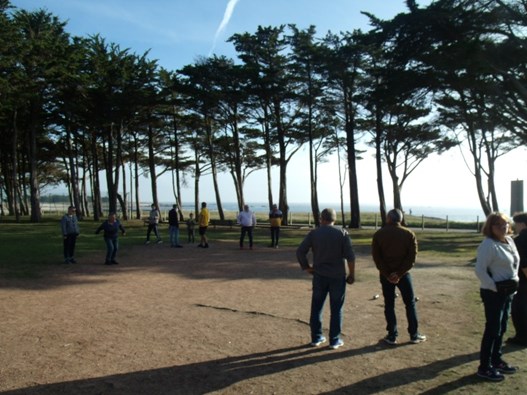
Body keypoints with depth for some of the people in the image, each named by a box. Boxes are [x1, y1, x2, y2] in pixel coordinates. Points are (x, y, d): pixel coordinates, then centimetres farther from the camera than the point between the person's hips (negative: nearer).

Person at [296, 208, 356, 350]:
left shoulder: (313, 233, -1)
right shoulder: (342, 233, -4)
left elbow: (300, 252, -6)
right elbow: (350, 256, -10)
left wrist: (307, 267, 5)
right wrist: (352, 274, -1)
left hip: (319, 275, 1)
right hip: (338, 276, -1)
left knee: (316, 307, 12)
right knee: (336, 309, 8)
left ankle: (316, 338, 19)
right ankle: (334, 340, 13)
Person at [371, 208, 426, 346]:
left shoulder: (378, 234, -3)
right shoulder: (409, 234, -3)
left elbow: (376, 257, -8)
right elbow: (412, 257, -10)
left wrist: (387, 274, -9)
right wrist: (399, 273, -12)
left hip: (385, 275, 0)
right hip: (403, 274, 0)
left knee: (389, 305, 8)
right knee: (410, 304, 12)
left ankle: (392, 336, 10)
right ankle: (414, 335, 17)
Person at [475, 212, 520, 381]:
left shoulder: (509, 241, 8)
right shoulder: (488, 245, -20)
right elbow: (480, 270, -23)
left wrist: (515, 280, 11)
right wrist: (494, 288, -22)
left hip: (508, 292, 9)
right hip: (493, 293, -9)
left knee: (501, 328, 18)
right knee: (493, 329, -3)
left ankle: (496, 360, 32)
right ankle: (484, 367, 7)